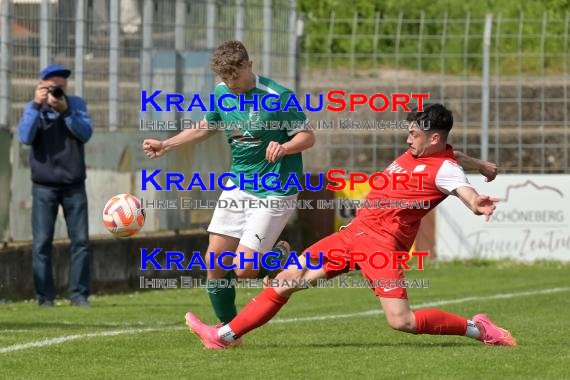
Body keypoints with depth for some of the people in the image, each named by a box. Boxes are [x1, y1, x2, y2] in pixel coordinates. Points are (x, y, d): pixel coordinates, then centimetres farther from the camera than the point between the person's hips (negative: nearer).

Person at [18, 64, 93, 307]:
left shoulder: (76, 104, 3)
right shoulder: (33, 108, 2)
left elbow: (86, 133, -9)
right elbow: (25, 137, -14)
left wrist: (65, 111, -21)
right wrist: (36, 105, -21)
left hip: (74, 185, 1)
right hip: (44, 186, -1)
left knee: (81, 240, -2)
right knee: (42, 242, -4)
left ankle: (79, 294, 2)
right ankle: (45, 296, 0)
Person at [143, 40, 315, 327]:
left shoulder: (278, 97, -18)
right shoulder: (222, 93, 2)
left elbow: (308, 136, -12)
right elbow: (206, 127, 21)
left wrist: (284, 147, -32)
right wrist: (166, 145, 13)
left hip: (274, 192, -7)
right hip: (237, 185, 7)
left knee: (244, 269, -14)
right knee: (215, 260, 1)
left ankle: (281, 256, 19)